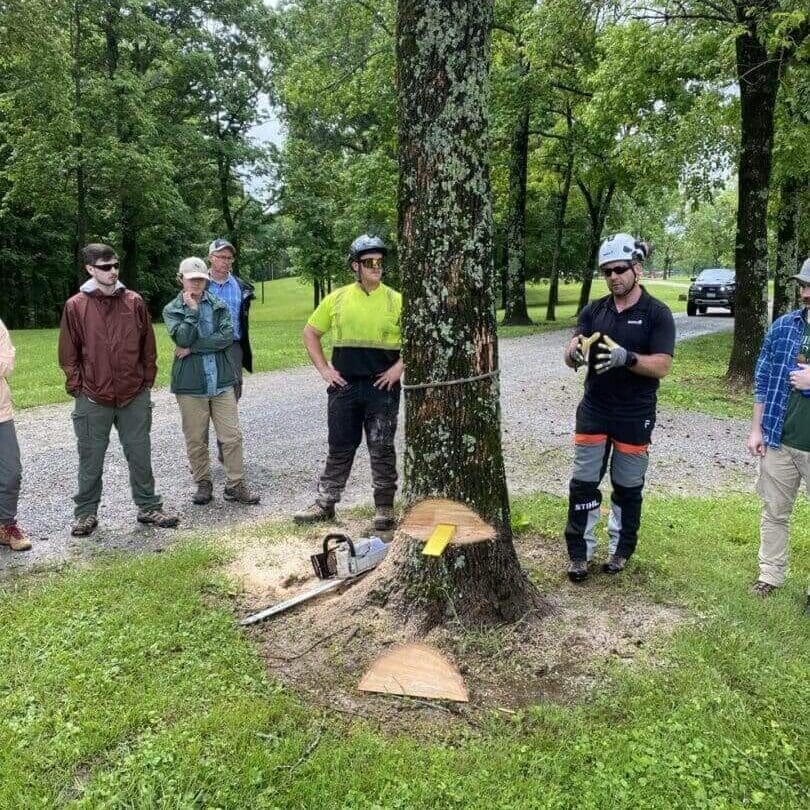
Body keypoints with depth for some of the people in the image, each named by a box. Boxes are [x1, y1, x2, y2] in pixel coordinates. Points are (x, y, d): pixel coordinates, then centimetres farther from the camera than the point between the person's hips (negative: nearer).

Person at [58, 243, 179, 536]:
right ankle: (86, 512, 23)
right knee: (90, 459, 9)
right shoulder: (75, 306, -3)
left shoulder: (134, 302, 2)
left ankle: (148, 507, 22)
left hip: (135, 396, 2)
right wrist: (77, 388, -3)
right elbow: (68, 354, 1)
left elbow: (148, 347, 7)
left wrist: (147, 381, 4)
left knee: (140, 455, 10)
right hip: (92, 399, -1)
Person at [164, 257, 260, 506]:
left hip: (221, 380, 1)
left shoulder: (219, 306, 5)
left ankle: (235, 485, 12)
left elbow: (227, 336, -11)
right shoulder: (172, 310, 2)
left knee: (231, 435, 1)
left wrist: (193, 348, -13)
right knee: (195, 439, 8)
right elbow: (182, 338, -15)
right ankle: (203, 484, 23)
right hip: (190, 383, -1)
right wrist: (192, 310, -12)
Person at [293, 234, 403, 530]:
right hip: (344, 387, 2)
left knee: (382, 450, 5)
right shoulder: (336, 299, 3)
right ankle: (325, 503, 22)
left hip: (382, 387, -2)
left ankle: (384, 508, 16)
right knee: (339, 448, 11)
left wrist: (399, 367, -9)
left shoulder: (396, 301, -2)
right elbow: (310, 333, 13)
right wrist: (324, 369, 4)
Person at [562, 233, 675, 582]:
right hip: (593, 412, 3)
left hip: (634, 418, -2)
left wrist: (626, 357, -33)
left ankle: (620, 550, 28)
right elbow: (569, 358, -3)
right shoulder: (594, 310, 3)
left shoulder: (657, 313, -7)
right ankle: (579, 553, 15)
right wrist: (577, 350, -28)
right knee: (582, 484, 3)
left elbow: (662, 366, -15)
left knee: (627, 487, 11)